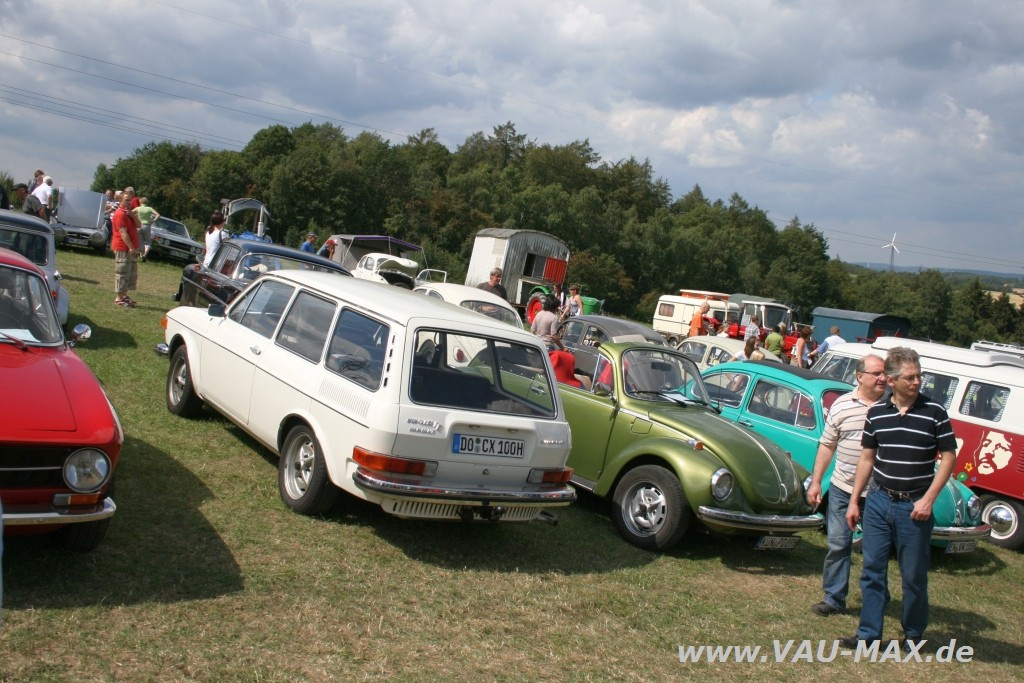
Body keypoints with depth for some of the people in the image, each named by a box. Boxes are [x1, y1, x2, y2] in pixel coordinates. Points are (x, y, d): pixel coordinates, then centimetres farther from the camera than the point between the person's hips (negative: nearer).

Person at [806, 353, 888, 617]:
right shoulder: (843, 405, 0)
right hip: (843, 489, 1)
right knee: (838, 545, 5)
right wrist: (816, 481, 4)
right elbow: (827, 445, 5)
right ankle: (834, 598, 17)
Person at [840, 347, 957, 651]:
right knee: (873, 569, 7)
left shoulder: (934, 412, -7)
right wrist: (854, 501, 9)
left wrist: (928, 499, -11)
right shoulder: (876, 412, 2)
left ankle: (913, 634, 26)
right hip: (878, 501, 3)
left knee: (914, 575, 7)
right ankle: (869, 633, 17)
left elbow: (948, 457, -3)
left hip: (914, 506, -3)